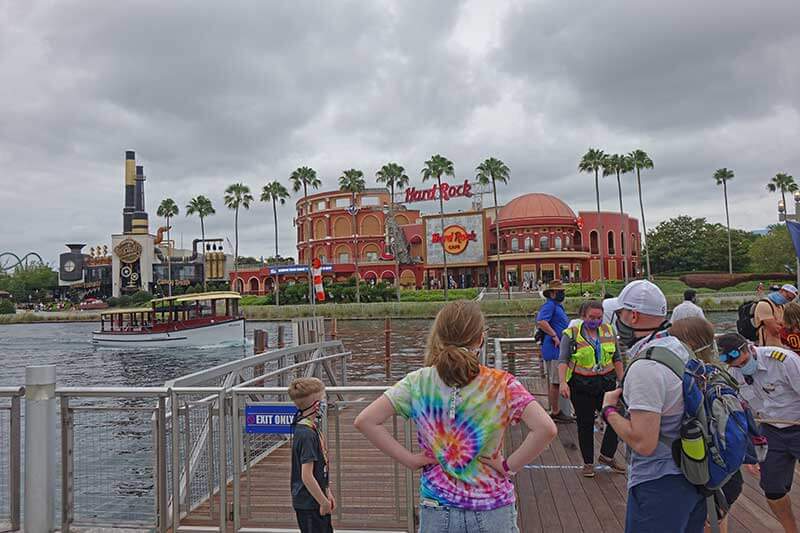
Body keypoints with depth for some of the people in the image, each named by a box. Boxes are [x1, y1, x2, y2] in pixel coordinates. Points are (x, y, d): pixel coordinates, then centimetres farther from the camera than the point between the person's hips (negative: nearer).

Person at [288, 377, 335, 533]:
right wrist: (324, 502, -17)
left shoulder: (312, 429, 7)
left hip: (315, 502, 9)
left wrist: (327, 494, 18)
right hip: (309, 504, -9)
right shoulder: (307, 434, -23)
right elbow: (307, 476, -25)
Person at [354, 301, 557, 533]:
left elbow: (365, 421, -11)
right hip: (493, 512, -1)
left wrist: (410, 459, -5)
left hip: (436, 512, 1)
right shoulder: (501, 385, -12)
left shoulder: (419, 383, -7)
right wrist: (509, 466, -10)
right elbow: (546, 429, -22)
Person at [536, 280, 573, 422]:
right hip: (554, 350, -11)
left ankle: (554, 410, 22)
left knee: (552, 382, 15)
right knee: (555, 382, -5)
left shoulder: (558, 306, 20)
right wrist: (554, 335, -24)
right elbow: (541, 322, -28)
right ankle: (555, 412, 2)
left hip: (557, 350, 11)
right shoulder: (550, 305, -13)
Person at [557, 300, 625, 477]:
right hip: (581, 386, -3)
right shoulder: (571, 333, -5)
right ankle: (588, 463, 19)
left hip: (606, 383, 3)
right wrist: (562, 382, -25)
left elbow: (617, 358, 12)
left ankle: (606, 455, 18)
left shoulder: (609, 331, 6)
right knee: (585, 424, 5)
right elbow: (563, 360, -11)